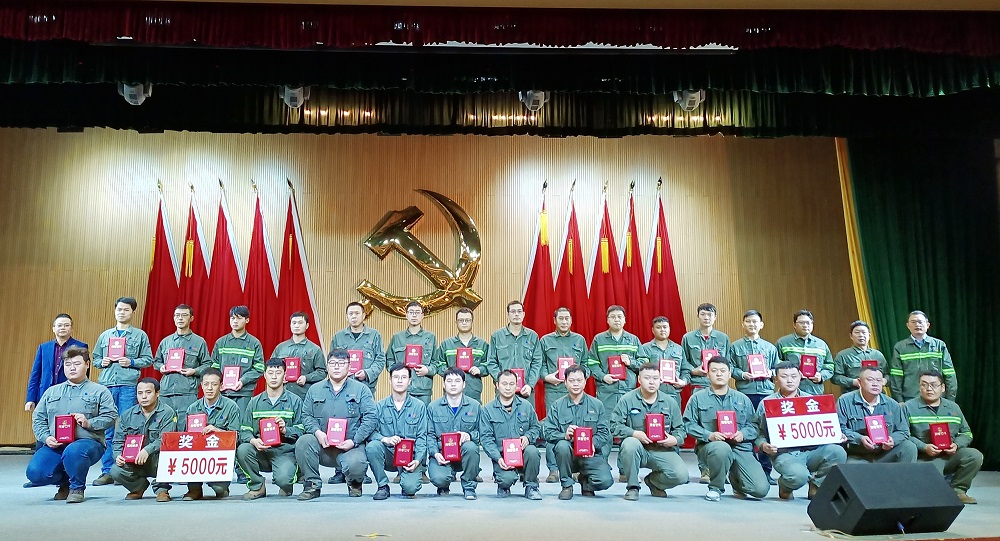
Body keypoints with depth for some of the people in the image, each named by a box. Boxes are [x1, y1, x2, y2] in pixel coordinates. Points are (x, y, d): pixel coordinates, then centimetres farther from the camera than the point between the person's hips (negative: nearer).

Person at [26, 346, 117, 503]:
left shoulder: (99, 391, 9)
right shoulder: (52, 392, 21)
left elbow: (111, 416, -1)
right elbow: (38, 418, 16)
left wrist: (89, 423, -16)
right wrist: (46, 437, -1)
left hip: (88, 441, -4)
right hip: (55, 445, 4)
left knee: (73, 451, -39)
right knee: (35, 473, -20)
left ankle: (77, 487, -10)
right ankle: (65, 482, 14)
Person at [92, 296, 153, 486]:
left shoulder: (140, 335, 8)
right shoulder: (105, 335, 17)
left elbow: (148, 359, 5)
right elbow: (95, 358, 20)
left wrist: (131, 362, -10)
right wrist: (102, 362, -1)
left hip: (128, 385, -3)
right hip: (106, 385, 3)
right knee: (106, 429, 4)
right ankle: (107, 472, 9)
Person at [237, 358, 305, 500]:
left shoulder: (295, 401, 5)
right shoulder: (255, 402, 13)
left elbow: (301, 430, -2)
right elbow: (244, 431, 6)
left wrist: (286, 430, -21)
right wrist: (253, 440, -16)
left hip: (285, 452, -3)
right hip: (260, 451, 3)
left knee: (283, 479, -31)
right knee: (242, 450, -28)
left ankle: (286, 486, 11)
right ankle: (257, 486, -3)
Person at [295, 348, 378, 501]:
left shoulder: (361, 389, 5)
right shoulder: (315, 390, 15)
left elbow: (370, 418, -3)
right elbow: (306, 415, 8)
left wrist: (354, 441, -13)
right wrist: (317, 432, -13)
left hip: (350, 446, -2)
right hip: (321, 445, 3)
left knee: (355, 465, -32)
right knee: (303, 441, -27)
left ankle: (354, 483, 9)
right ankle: (312, 485, -9)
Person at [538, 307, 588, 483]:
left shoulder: (579, 340, 14)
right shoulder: (545, 340, 11)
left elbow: (585, 364, 14)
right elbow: (539, 364, 8)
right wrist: (546, 376, -8)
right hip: (553, 389, -1)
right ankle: (553, 469, 4)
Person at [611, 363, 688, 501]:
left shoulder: (670, 402, 10)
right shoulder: (627, 400, 0)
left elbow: (680, 429, 14)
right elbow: (615, 426, -6)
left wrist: (675, 439, -9)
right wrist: (634, 433, -20)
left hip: (662, 450, 3)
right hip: (637, 449, -2)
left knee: (681, 476, -21)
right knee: (630, 443, -37)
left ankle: (653, 480, 16)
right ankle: (632, 487, -12)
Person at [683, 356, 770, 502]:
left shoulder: (742, 399, 19)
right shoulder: (697, 398, 10)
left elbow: (753, 425, 12)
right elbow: (689, 424, 1)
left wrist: (743, 434, -9)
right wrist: (708, 435, -14)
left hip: (740, 448, 3)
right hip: (710, 445, -2)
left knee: (761, 489, -15)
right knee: (721, 448, -41)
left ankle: (735, 478, 23)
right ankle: (715, 488, -11)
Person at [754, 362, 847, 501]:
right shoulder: (766, 403, 7)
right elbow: (760, 433, 5)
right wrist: (764, 445, -14)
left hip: (812, 451, 4)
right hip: (784, 454, -4)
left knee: (838, 452, -26)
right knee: (799, 476, -35)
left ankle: (816, 484, 0)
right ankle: (785, 485, 5)